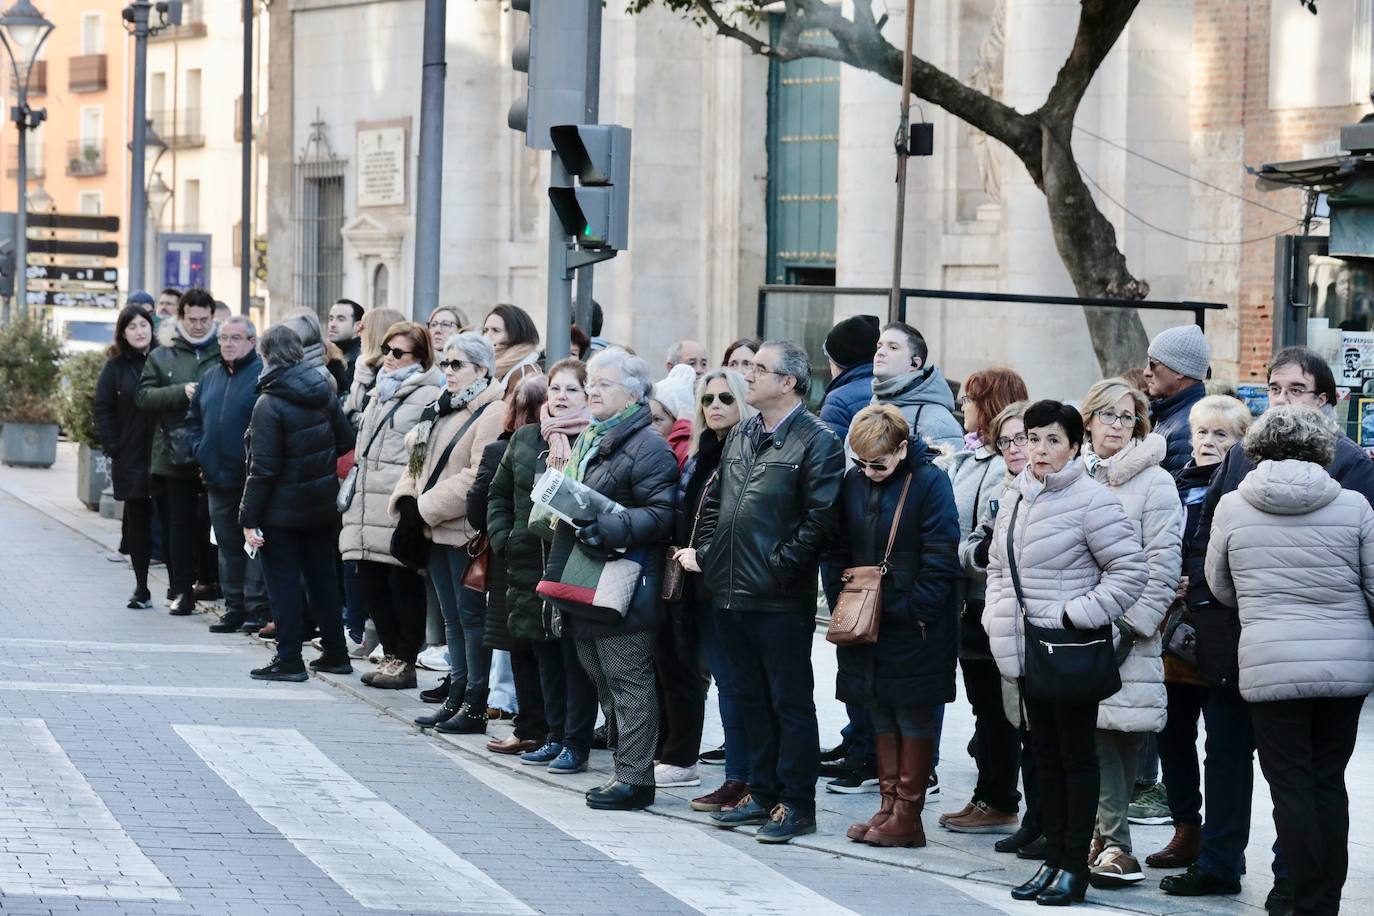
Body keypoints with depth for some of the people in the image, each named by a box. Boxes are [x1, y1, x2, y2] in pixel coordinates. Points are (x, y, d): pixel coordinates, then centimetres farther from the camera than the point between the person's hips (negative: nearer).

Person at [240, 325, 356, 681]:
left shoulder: (270, 404, -18)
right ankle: (336, 654, 22)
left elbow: (263, 468, -18)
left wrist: (249, 518, -14)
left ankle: (289, 659, 3)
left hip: (281, 509, -6)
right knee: (322, 576, 16)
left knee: (283, 582, 1)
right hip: (322, 506, 6)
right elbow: (346, 442, 8)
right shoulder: (324, 393, 1)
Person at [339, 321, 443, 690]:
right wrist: (354, 489, 25)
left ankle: (405, 661, 5)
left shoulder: (429, 396, -7)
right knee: (370, 583, 9)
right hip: (369, 504, 9)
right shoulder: (378, 393, 22)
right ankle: (391, 654, 19)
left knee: (405, 585, -2)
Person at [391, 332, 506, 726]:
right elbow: (419, 461, 19)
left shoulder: (492, 413, -13)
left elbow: (478, 477, -22)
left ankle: (475, 706, -1)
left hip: (466, 531, -9)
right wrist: (406, 499, 0)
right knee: (452, 618, 13)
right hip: (437, 530, 9)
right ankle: (456, 696, 18)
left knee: (471, 616, -4)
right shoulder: (442, 410, 16)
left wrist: (426, 506, -18)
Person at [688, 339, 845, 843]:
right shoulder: (739, 437, 15)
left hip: (780, 598, -8)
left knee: (791, 702, 0)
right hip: (732, 592, 8)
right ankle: (762, 792, 24)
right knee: (751, 699, 15)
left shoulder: (816, 441, -11)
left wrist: (780, 566, -18)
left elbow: (820, 518, -17)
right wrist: (704, 551, 9)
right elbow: (714, 500, 22)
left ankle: (797, 803, 5)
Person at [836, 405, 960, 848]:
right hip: (868, 624, 6)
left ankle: (907, 815, 5)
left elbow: (941, 561, -14)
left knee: (914, 717, 1)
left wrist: (907, 609, -19)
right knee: (880, 713, 11)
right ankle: (889, 806, 19)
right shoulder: (854, 482, 7)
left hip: (916, 626, -6)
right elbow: (844, 550, 14)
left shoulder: (929, 482, -11)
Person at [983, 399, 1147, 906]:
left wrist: (1076, 616, -17)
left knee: (1077, 757, 1)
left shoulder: (1092, 500, -13)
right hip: (1027, 650, 8)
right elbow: (998, 566, 24)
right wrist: (997, 617, 10)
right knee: (1045, 755, 13)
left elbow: (1130, 571, -14)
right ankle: (1053, 859, 20)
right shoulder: (1014, 500, 11)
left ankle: (1075, 866, 6)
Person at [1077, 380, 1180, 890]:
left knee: (1113, 736, -7)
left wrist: (1130, 627, -12)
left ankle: (1111, 841, -2)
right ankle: (1111, 842, 6)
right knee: (1095, 735, 1)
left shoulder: (1155, 483, -1)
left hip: (1126, 635, -4)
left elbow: (1161, 565, -6)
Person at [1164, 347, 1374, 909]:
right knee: (1226, 750, 13)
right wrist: (1202, 596, 0)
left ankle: (1292, 877, 14)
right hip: (1232, 635, 5)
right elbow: (1207, 529, 12)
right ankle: (1218, 863, 23)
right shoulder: (1242, 455, 10)